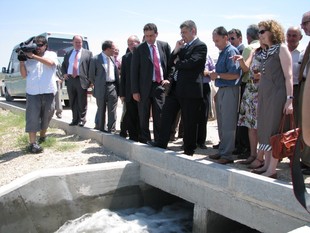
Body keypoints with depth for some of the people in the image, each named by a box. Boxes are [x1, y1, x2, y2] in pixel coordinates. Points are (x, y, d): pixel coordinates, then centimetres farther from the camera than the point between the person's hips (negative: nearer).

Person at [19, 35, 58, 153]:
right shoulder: (29, 57, 11)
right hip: (33, 92, 0)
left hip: (48, 92, 0)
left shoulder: (51, 54, 9)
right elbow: (24, 75, 10)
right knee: (32, 117, -6)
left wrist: (34, 56, -18)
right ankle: (32, 143, -5)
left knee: (47, 116, 9)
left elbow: (50, 63, -15)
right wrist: (21, 61, -4)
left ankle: (42, 136, 32)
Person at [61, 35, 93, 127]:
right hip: (70, 79, 5)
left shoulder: (88, 53, 5)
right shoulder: (68, 53, 18)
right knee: (72, 102, 10)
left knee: (82, 102, -1)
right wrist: (64, 73, 5)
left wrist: (90, 80, -10)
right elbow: (63, 65, 24)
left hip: (81, 80, -4)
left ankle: (82, 119, 10)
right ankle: (75, 119, 19)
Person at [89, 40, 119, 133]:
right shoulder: (95, 59, -4)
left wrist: (117, 86, 7)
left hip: (112, 87, 3)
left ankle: (111, 129, 7)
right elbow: (91, 75, 1)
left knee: (112, 110, 1)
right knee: (101, 110, 8)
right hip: (101, 88, -3)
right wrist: (97, 85, 3)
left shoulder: (113, 59, 10)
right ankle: (102, 128, 20)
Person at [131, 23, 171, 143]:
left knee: (159, 116, 4)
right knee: (143, 117, 5)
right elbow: (134, 71, -2)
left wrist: (168, 79, -1)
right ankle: (145, 140, 17)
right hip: (145, 87, -1)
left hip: (160, 85, 1)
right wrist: (135, 91, -7)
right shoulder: (139, 49, -1)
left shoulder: (165, 46, 6)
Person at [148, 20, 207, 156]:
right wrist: (176, 50, 1)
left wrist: (177, 63, -2)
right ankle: (162, 142, 17)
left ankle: (189, 150, 13)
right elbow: (171, 63, 16)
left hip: (190, 89, -8)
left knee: (189, 122, 2)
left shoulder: (200, 46, -6)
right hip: (176, 87, 8)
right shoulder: (183, 46, 19)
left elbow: (192, 63, -19)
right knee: (166, 115, 8)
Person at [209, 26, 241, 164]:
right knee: (221, 124, 15)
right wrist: (214, 74, 8)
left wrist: (217, 75, -14)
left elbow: (235, 74, -20)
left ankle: (227, 155, 3)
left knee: (228, 125, -4)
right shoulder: (222, 52, 15)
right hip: (221, 90, 10)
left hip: (230, 90, -10)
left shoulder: (231, 52, -12)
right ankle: (222, 151, 25)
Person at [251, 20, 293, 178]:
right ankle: (266, 165, 16)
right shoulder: (265, 52, 17)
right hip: (264, 95, 8)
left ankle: (272, 170, -1)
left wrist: (289, 99, -18)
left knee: (274, 131, -6)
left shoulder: (281, 48, -4)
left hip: (277, 94, -8)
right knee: (264, 130, 8)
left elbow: (288, 75, -11)